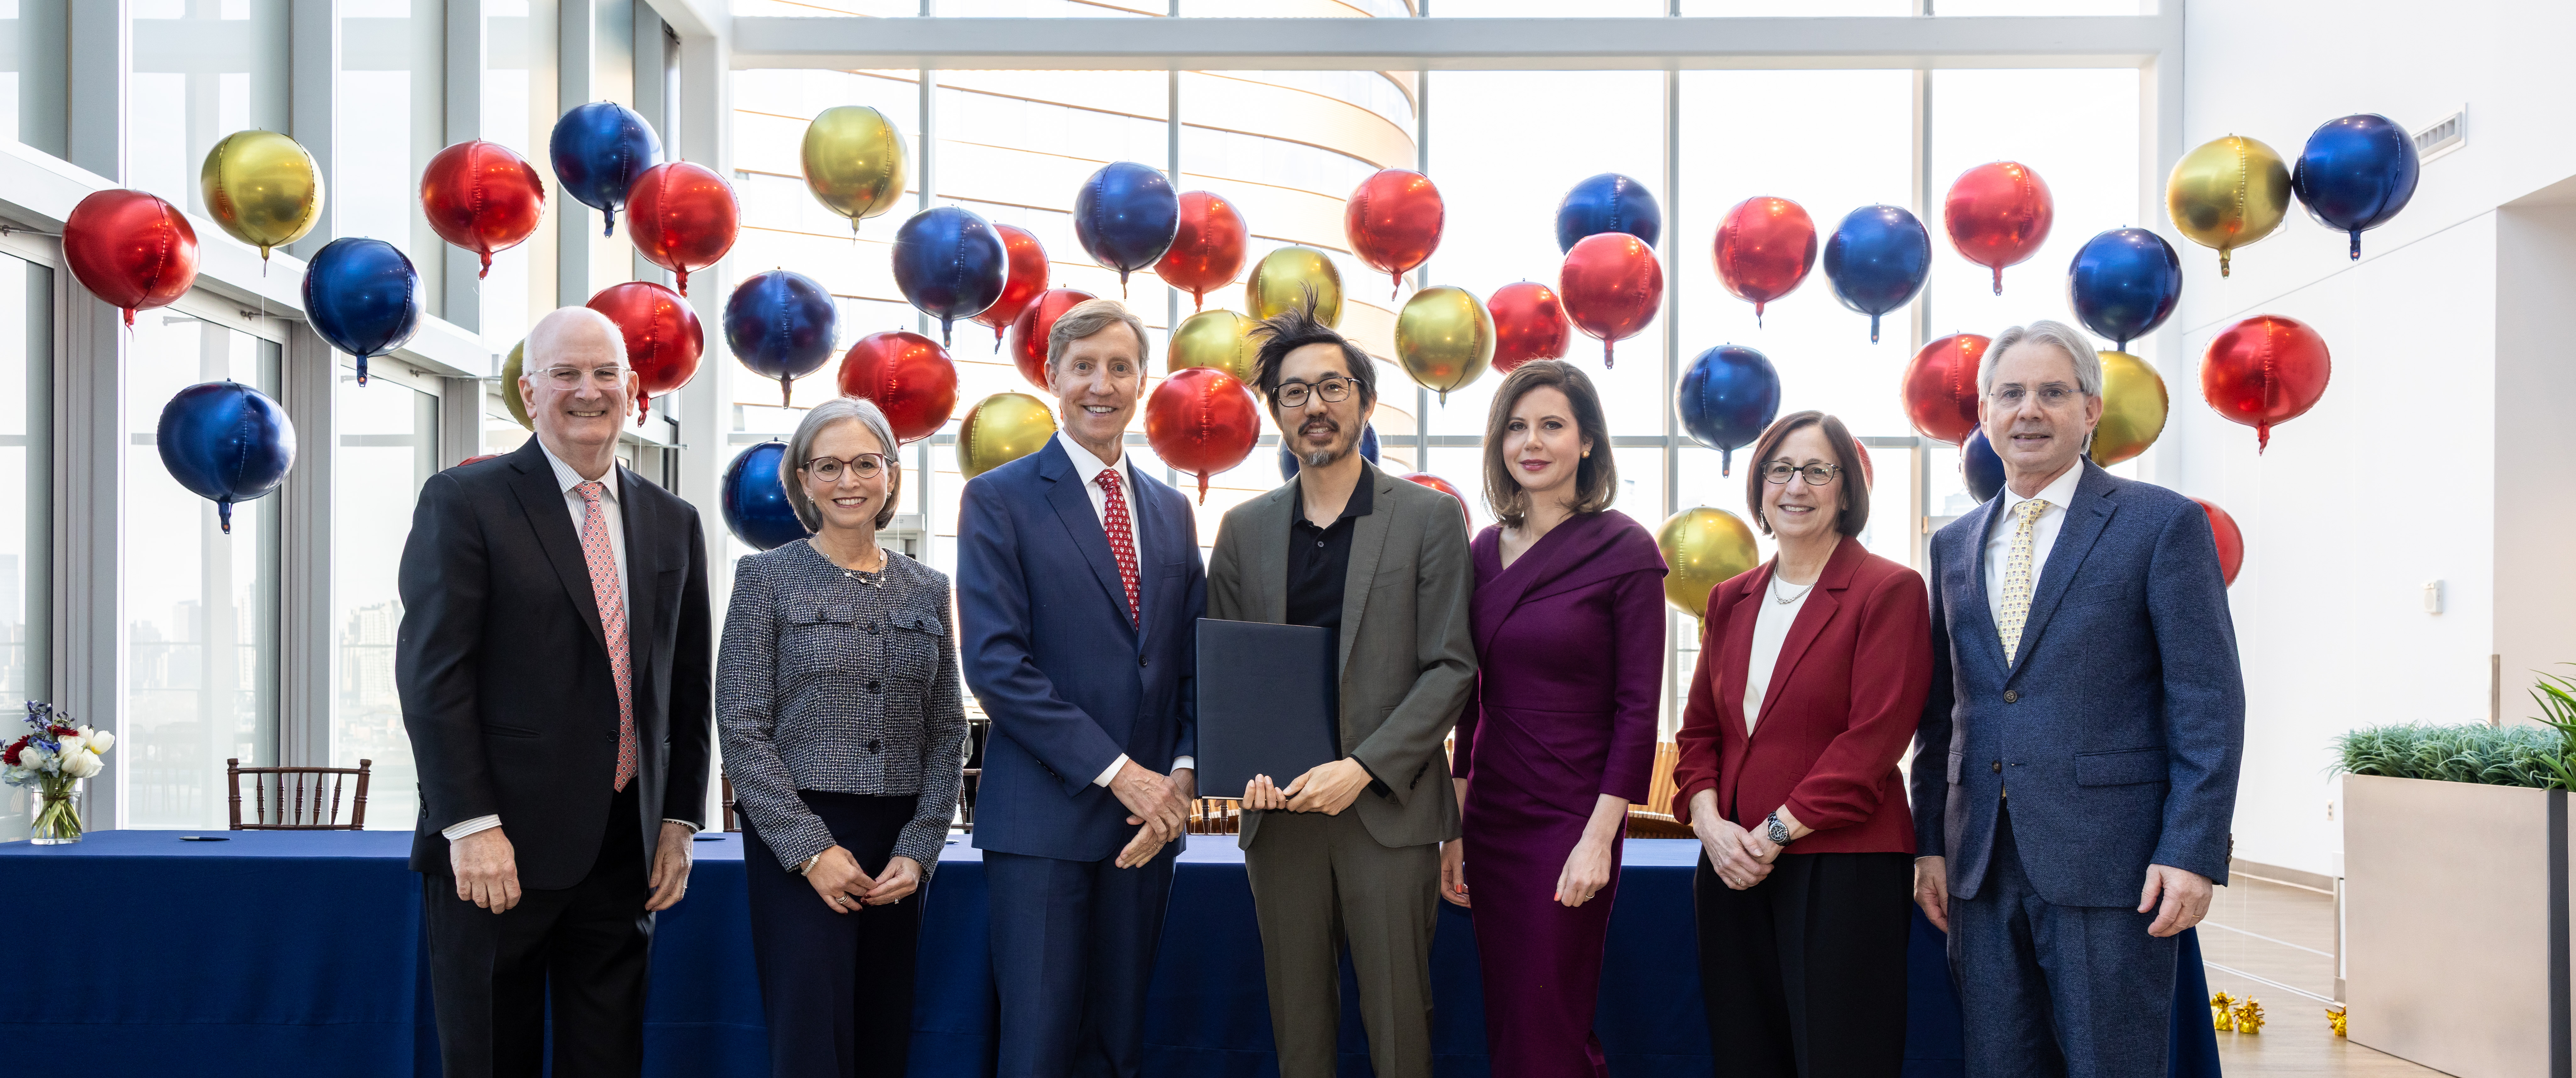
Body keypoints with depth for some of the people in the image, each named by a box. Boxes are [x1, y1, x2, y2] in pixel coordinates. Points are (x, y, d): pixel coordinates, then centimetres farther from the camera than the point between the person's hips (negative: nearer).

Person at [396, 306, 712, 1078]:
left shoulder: (673, 524, 12)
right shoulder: (464, 502, -2)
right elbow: (432, 674, -9)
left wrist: (680, 820, 7)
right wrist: (472, 827, -15)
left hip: (626, 852, 4)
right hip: (498, 847, -4)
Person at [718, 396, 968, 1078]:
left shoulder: (927, 591, 10)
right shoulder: (769, 579, -1)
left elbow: (947, 735, 9)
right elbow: (742, 730, -6)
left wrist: (918, 850, -2)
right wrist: (813, 851, -12)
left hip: (899, 849, 4)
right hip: (798, 840, -4)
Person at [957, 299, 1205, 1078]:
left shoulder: (1172, 511, 15)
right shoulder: (998, 500, -2)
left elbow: (1194, 661, 14)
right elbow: (996, 664, -11)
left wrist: (1181, 774, -4)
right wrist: (1116, 772, -15)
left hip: (1148, 814, 5)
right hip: (1042, 816, -5)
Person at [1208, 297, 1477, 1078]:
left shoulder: (1431, 517, 1)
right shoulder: (1245, 530, 11)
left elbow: (1451, 668, -4)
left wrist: (1363, 768, -14)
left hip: (1389, 809, -3)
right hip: (1280, 810, 3)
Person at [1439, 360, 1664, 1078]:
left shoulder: (1624, 550, -8)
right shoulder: (1486, 550, 7)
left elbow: (1638, 709, -10)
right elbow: (1473, 700, 11)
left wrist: (1599, 838, -14)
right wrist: (1455, 829, 9)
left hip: (1570, 820, -5)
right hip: (1492, 818, 5)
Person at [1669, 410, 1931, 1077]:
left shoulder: (1889, 591, -4)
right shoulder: (1730, 600, 14)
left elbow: (1874, 739, -12)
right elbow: (1700, 728, 14)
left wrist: (1776, 832, -14)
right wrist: (1709, 820, -4)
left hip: (1842, 866, -5)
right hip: (1733, 867, 5)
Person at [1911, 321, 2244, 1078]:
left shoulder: (2163, 525, -1)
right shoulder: (1955, 545, 15)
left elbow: (2210, 703, -6)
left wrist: (2192, 853, -13)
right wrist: (1930, 842, 10)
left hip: (2108, 864, -5)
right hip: (1984, 866, 5)